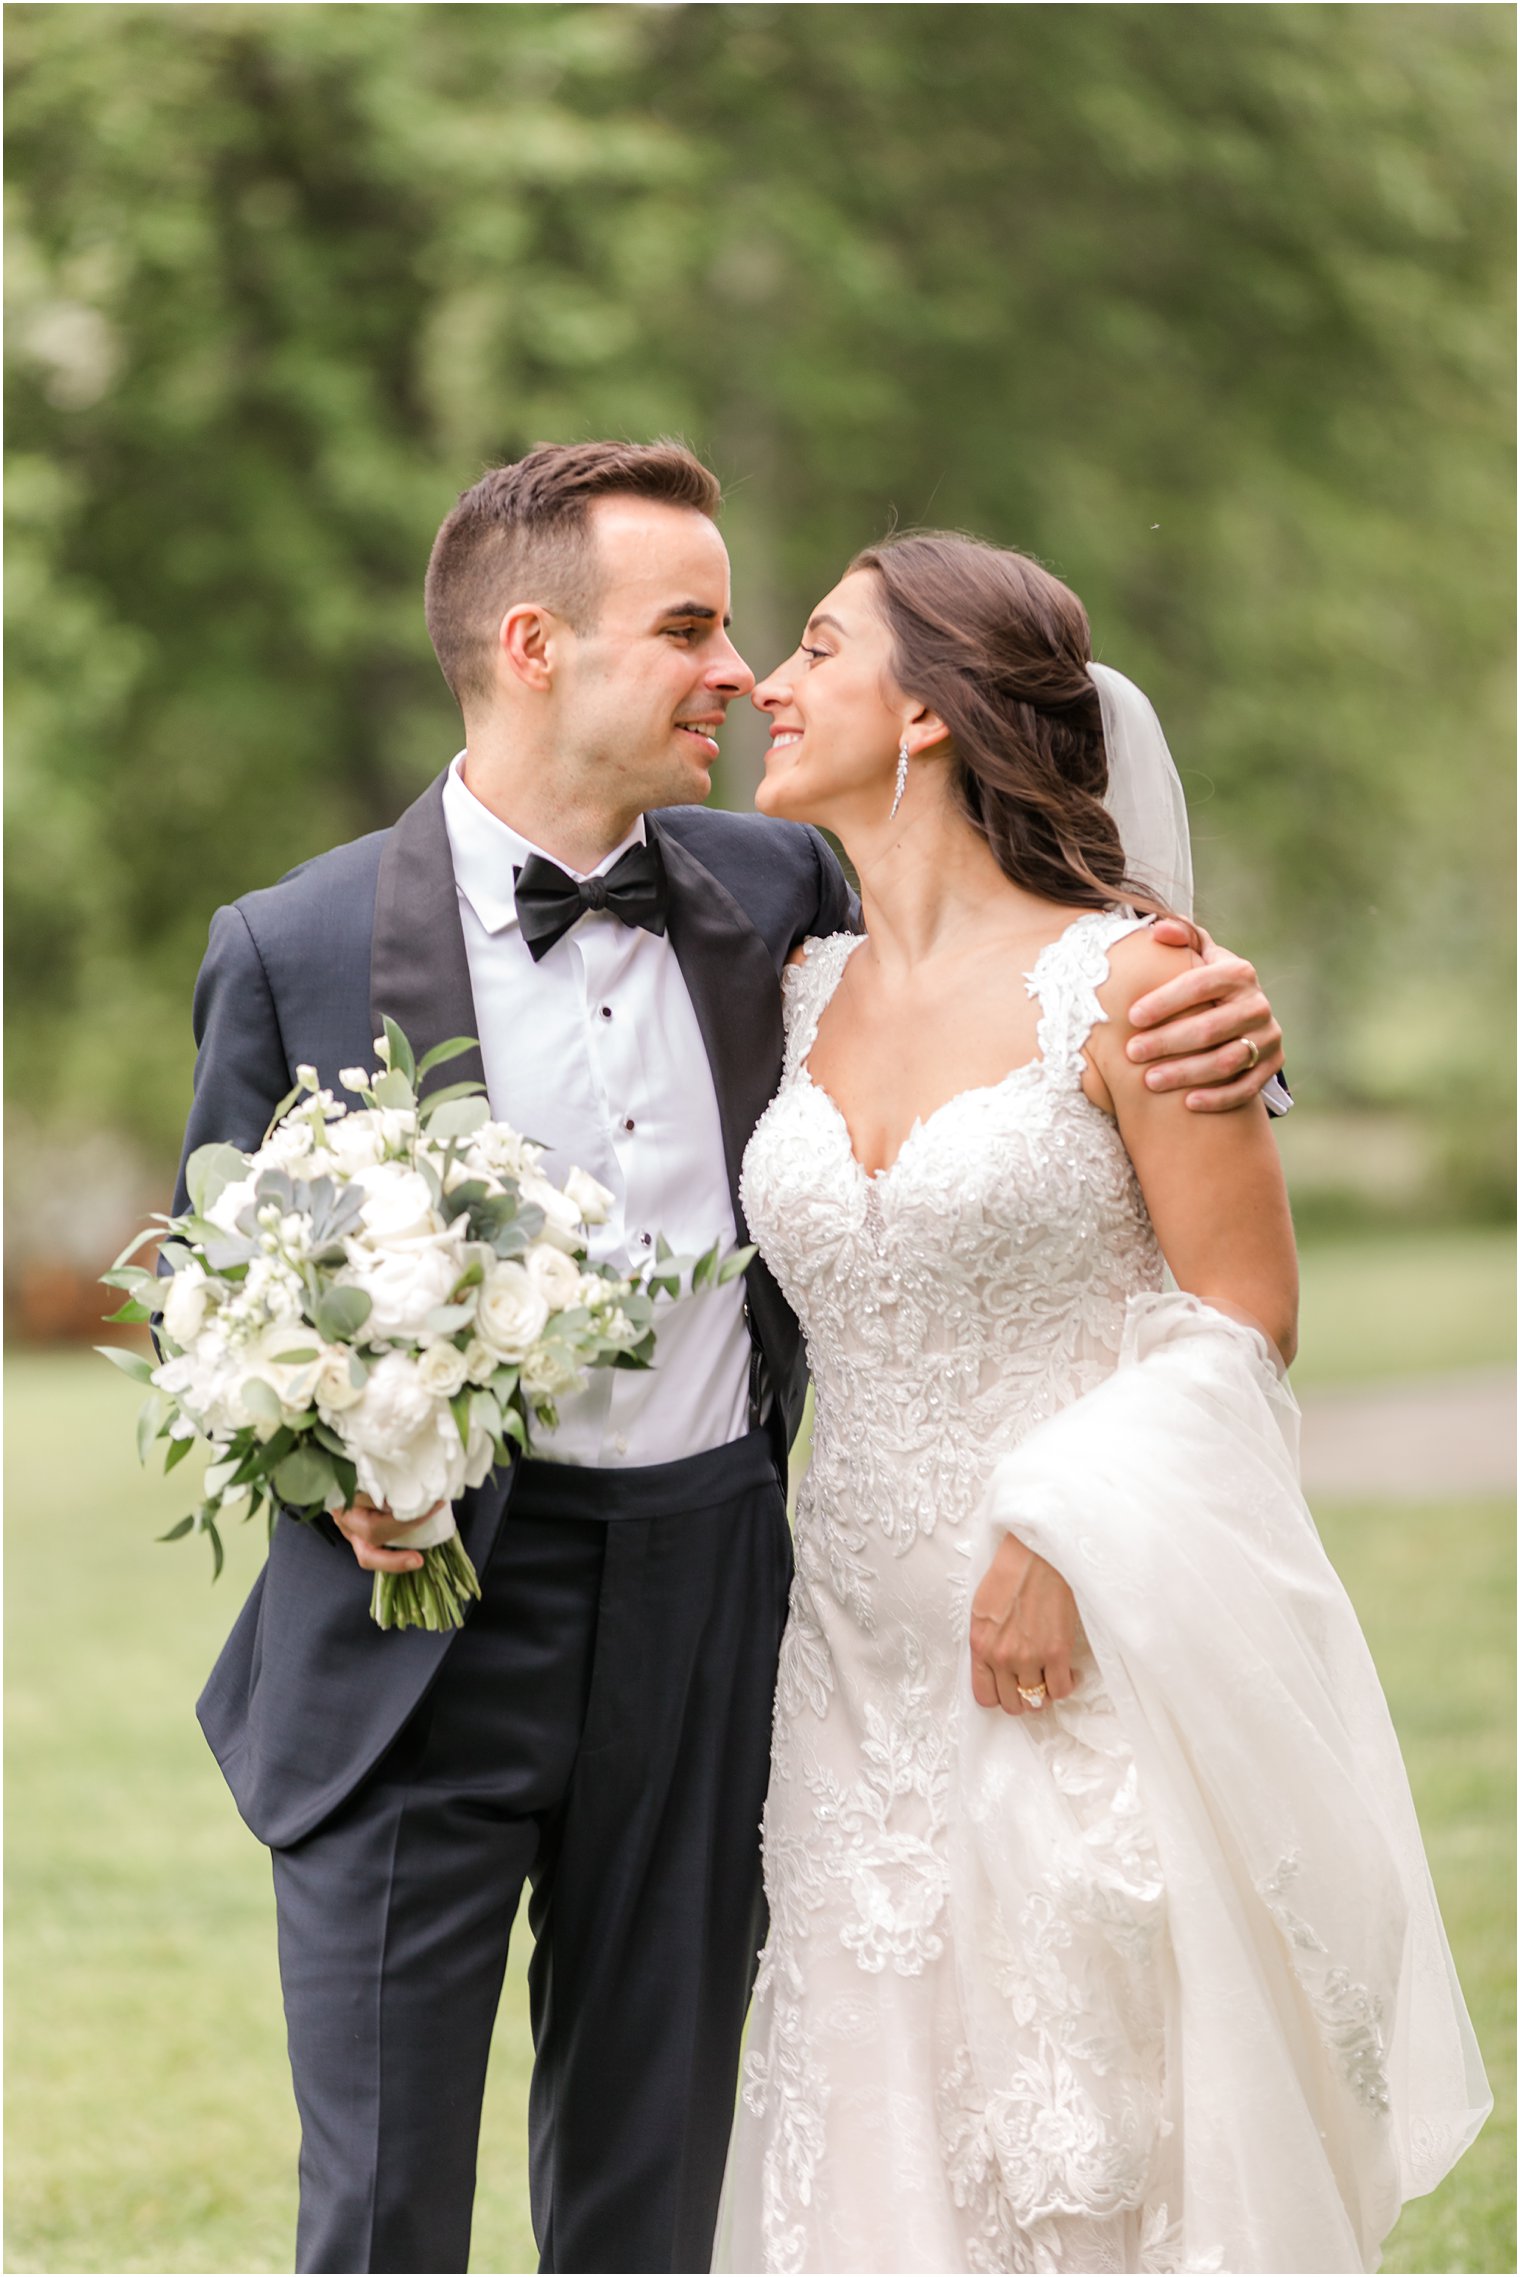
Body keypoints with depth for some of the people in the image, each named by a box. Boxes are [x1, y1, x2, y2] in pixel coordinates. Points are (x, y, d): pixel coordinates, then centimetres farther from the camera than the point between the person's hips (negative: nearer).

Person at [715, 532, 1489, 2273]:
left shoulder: (1123, 981, -8)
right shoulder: (798, 991, 8)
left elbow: (1244, 1315, -8)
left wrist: (1065, 1530, -17)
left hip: (1099, 1651, -5)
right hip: (868, 1656, 5)